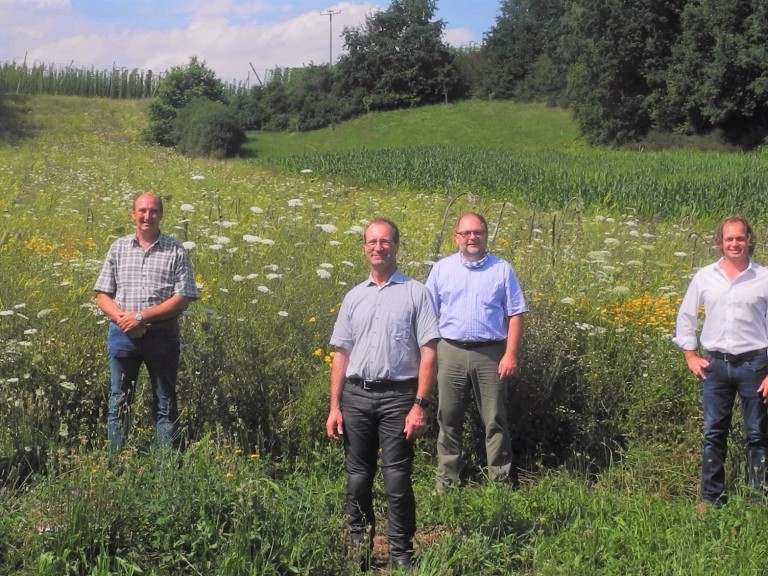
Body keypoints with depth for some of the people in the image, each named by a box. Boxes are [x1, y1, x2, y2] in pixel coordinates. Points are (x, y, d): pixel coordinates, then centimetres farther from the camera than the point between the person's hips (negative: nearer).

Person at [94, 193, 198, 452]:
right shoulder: (118, 248, 7)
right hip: (122, 333, 2)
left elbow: (182, 299, -7)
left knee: (165, 404, 6)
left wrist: (141, 317, -15)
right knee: (119, 402, 8)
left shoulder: (175, 251, 0)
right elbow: (102, 295, 6)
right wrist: (122, 318, -13)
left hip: (162, 335, -2)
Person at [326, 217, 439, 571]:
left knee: (397, 480, -3)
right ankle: (358, 548, 18)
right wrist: (334, 407, 8)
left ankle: (401, 554, 6)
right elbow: (341, 355, 15)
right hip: (356, 396, 4)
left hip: (397, 396, -4)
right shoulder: (354, 297, 13)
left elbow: (428, 353, -3)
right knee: (357, 478, 8)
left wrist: (420, 405, -10)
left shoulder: (415, 293, 1)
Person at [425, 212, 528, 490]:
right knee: (448, 420, 7)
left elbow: (515, 315, 3)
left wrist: (511, 354, -6)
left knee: (495, 421, 4)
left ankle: (501, 482, 12)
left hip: (491, 354, -1)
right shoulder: (442, 269, 7)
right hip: (451, 352, 1)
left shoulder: (502, 269, 4)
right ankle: (446, 483, 17)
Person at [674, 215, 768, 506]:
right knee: (713, 434, 7)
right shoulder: (704, 276, 4)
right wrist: (690, 355, 8)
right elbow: (686, 316, 15)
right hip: (714, 364, 2)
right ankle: (711, 499, 16)